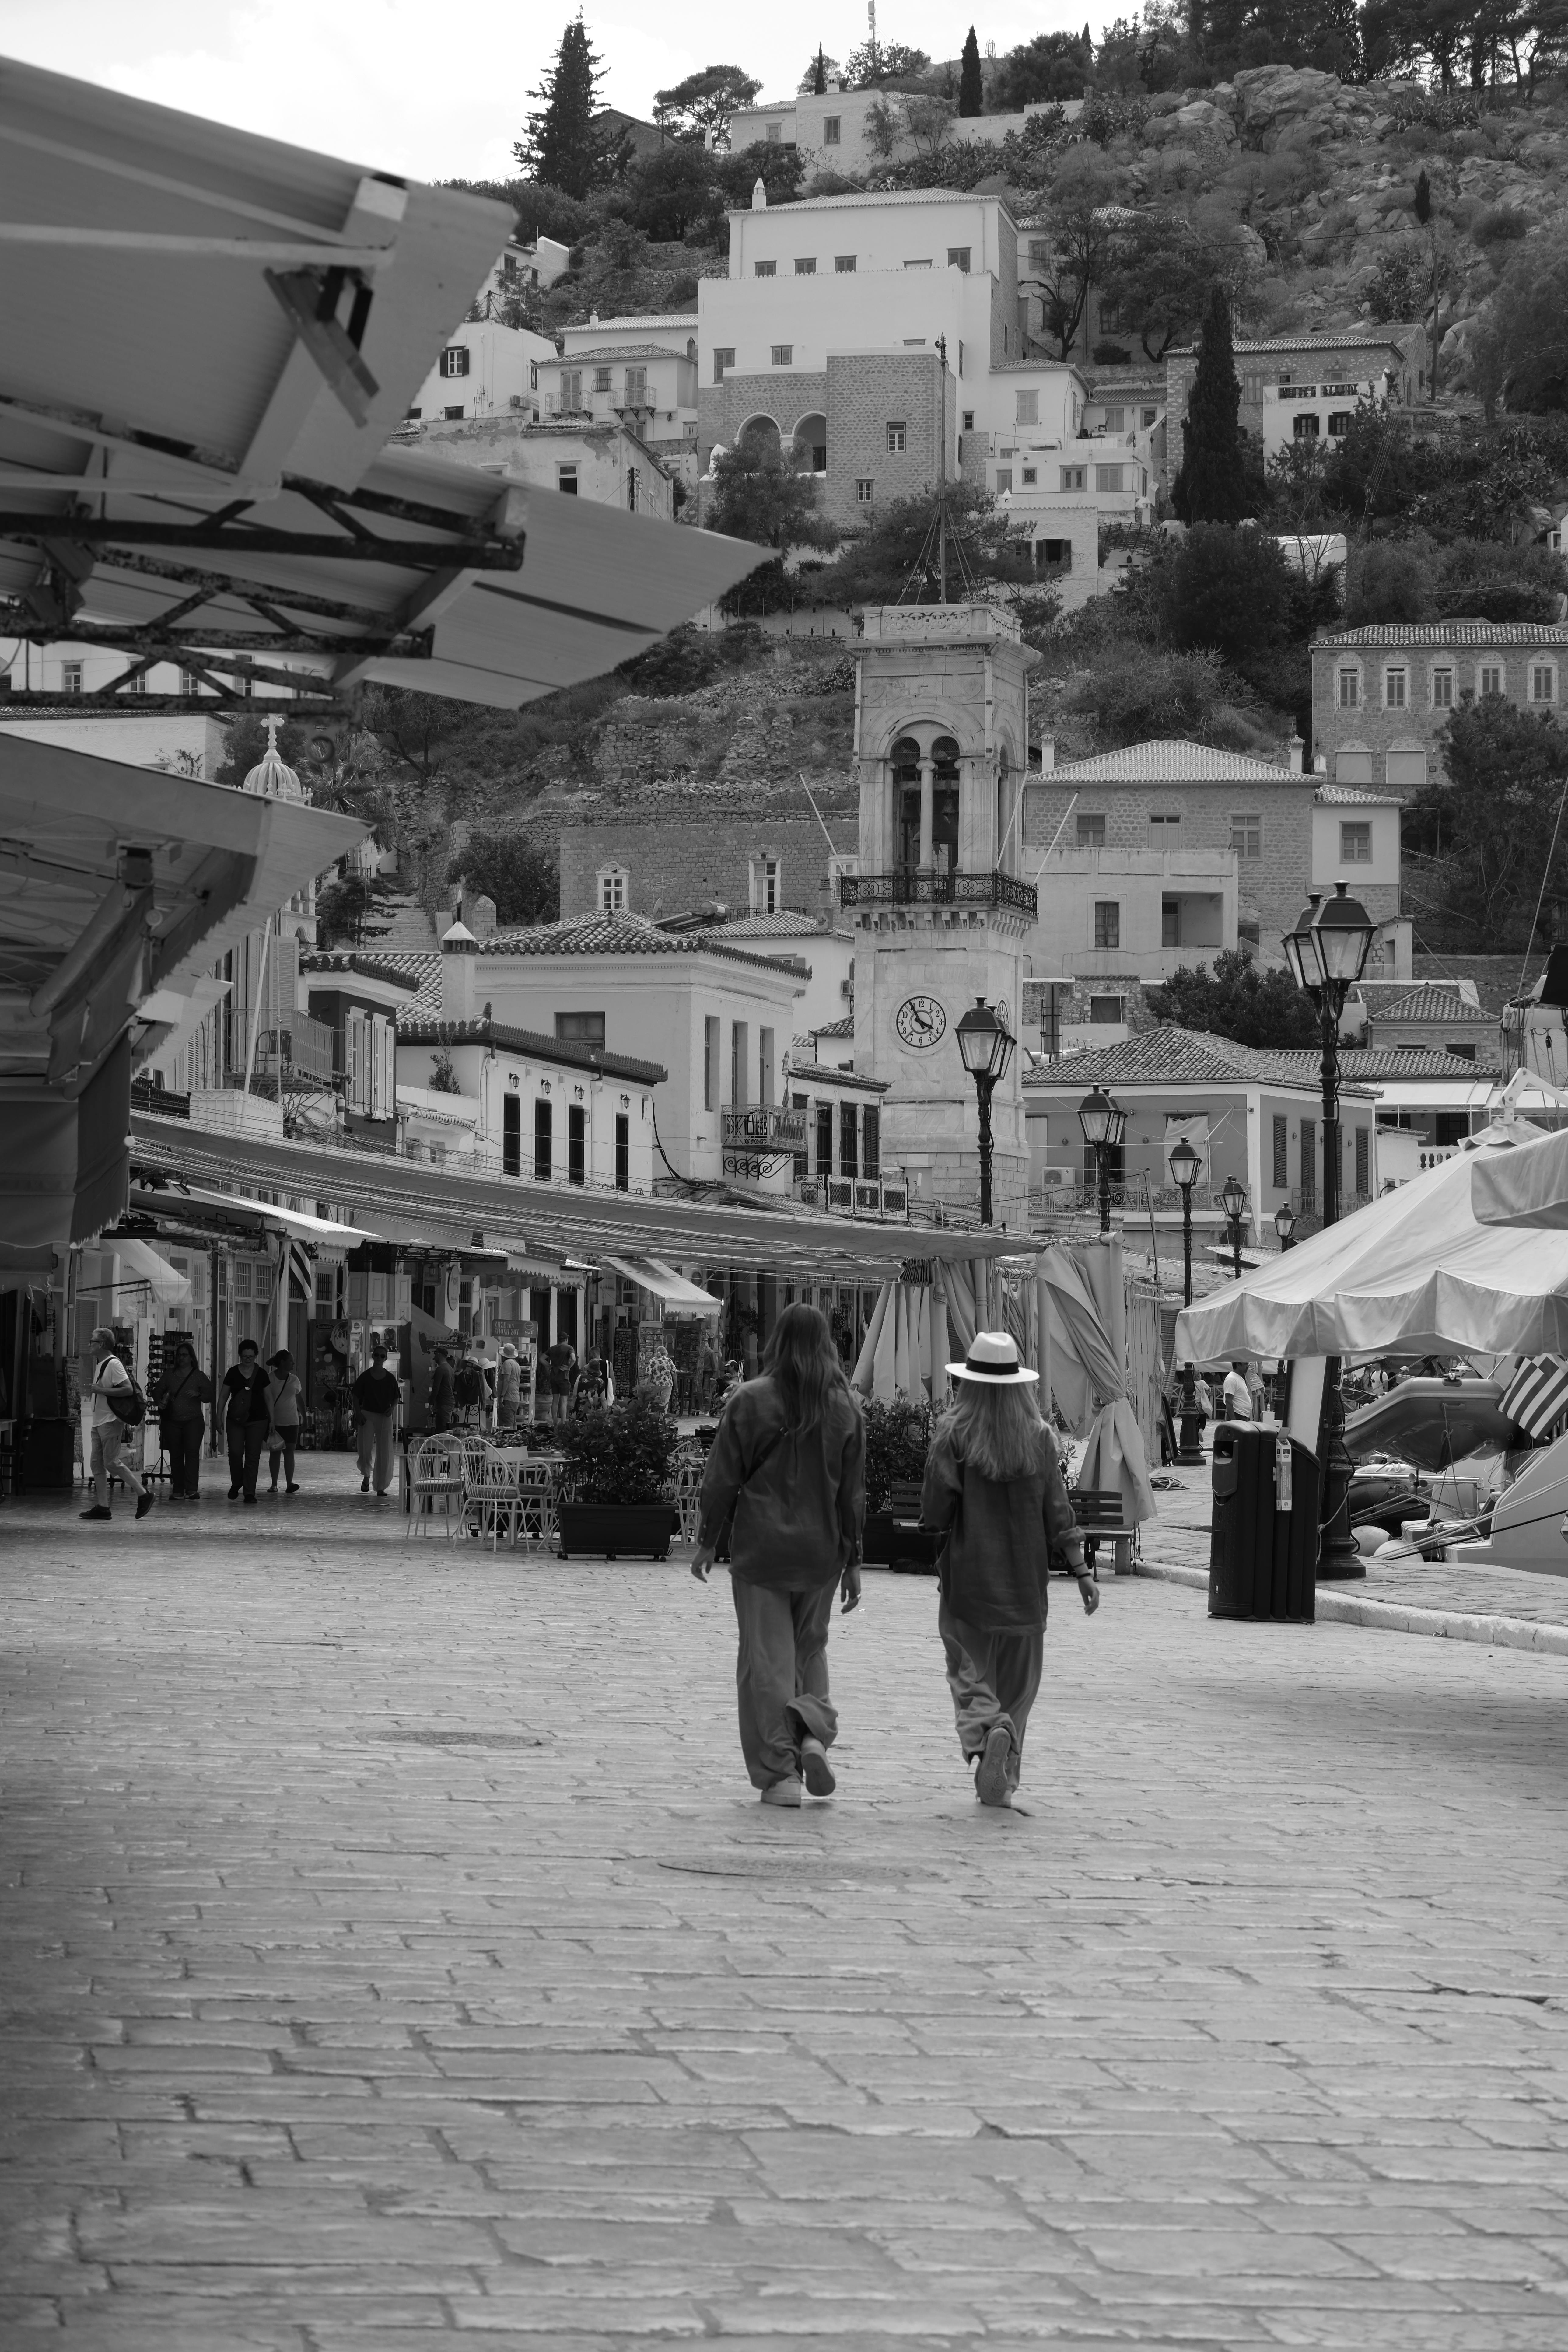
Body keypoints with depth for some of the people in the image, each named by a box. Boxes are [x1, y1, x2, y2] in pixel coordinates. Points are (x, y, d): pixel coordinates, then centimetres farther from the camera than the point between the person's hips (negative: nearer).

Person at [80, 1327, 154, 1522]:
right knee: (97, 1465, 6)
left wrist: (101, 1390, -19)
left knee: (112, 1463, -9)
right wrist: (94, 1387, 10)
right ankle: (102, 1507, 7)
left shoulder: (113, 1364, -13)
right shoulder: (100, 1365, 16)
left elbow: (128, 1389, -21)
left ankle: (144, 1494, 0)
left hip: (111, 1422, -10)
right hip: (99, 1423, 10)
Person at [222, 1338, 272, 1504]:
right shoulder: (233, 1373, 3)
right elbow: (224, 1396, 9)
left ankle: (249, 1492, 2)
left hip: (257, 1421, 0)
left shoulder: (261, 1374, 5)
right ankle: (236, 1483, 14)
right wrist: (220, 1417, 5)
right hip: (235, 1420, 0)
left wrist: (272, 1419, 8)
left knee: (253, 1456, -2)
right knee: (235, 1452, -12)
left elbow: (268, 1397, 12)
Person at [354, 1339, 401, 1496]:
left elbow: (397, 1398, 13)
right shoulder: (365, 1377, 2)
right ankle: (366, 1476, 22)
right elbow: (356, 1397, 5)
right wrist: (359, 1413, -7)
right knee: (366, 1449, -8)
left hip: (385, 1417, 1)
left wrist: (392, 1408, -6)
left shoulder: (390, 1378, 5)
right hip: (368, 1415, -1)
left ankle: (381, 1487, 4)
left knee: (384, 1452, -2)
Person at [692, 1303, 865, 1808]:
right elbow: (853, 1492, 4)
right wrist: (852, 1561, 10)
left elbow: (722, 1479, -4)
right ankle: (815, 1733, -3)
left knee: (766, 1660, 1)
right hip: (821, 1553, 3)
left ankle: (779, 1773, -1)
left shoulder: (752, 1401, -7)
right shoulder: (846, 1408, 1)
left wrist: (706, 1541, 6)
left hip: (761, 1552, -3)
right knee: (810, 1651, 19)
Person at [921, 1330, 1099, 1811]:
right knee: (1018, 1683, 12)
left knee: (971, 1675, 4)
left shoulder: (953, 1433, -8)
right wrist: (1081, 1571, 1)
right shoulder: (1039, 1437, -1)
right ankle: (1003, 1781, 12)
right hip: (1026, 1581, 2)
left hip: (967, 1579, -2)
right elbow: (1058, 1513, -2)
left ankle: (985, 1733, -25)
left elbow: (935, 1512, -10)